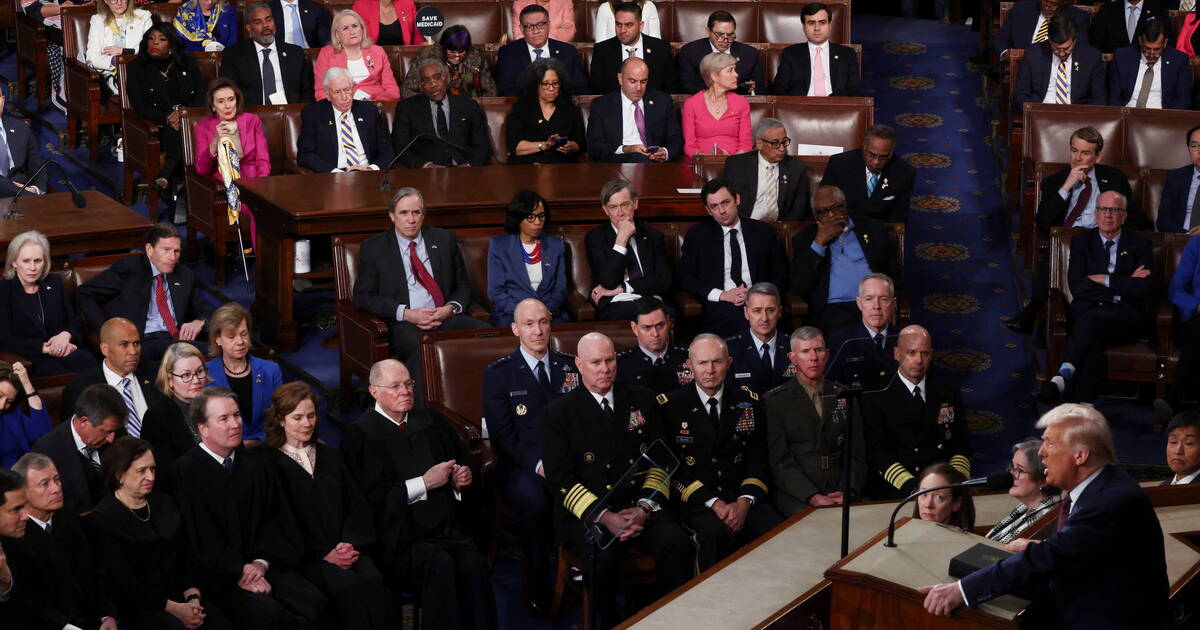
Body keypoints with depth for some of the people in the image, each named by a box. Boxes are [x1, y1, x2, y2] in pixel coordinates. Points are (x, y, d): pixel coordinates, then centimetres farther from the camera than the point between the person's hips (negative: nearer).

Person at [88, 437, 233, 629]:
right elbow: (125, 587, -10)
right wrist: (175, 608, -15)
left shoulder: (164, 504, 16)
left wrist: (193, 598, -6)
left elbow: (184, 558, 13)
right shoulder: (101, 521, -4)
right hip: (135, 607, -5)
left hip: (177, 596, 5)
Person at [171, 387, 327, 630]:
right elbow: (201, 538, -9)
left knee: (314, 602, -20)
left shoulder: (254, 463, 14)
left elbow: (275, 517, 10)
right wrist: (240, 572, -13)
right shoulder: (185, 471, -5)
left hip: (261, 564, 5)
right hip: (218, 575, -5)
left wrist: (261, 562, -5)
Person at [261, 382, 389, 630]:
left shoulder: (330, 456, 23)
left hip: (345, 549, 4)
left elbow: (359, 507, 16)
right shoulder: (270, 463, 6)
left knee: (373, 579, -29)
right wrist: (324, 554, -11)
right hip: (306, 558, -4)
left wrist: (350, 543, -4)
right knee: (348, 584, -33)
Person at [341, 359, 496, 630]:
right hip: (399, 534, -4)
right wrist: (425, 483, -11)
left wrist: (464, 477, 4)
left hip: (447, 525, 4)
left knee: (472, 563, -26)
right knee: (440, 565, -32)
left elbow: (461, 462, 28)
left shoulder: (430, 421, 17)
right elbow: (370, 497, -10)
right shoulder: (360, 434, -1)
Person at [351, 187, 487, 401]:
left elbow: (463, 286, 21)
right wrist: (405, 313, -10)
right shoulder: (374, 248, 10)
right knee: (420, 350, -40)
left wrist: (450, 308, -4)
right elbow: (363, 297, 4)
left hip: (445, 318, 3)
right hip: (404, 325, -3)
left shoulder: (444, 240, 19)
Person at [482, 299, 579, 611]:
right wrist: (539, 465, -16)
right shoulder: (498, 373, 5)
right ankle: (540, 585, -15)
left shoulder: (571, 366, 15)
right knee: (534, 502, -35)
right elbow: (502, 434, -2)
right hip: (522, 465, -2)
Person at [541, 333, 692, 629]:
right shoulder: (560, 412, 3)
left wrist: (644, 507, -8)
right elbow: (561, 480, -3)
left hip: (640, 506, 3)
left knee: (677, 543, -26)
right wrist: (604, 517, -16)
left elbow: (659, 461, 10)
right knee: (602, 557, -34)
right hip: (586, 513, -3)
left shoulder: (642, 400, 12)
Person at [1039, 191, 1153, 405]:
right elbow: (1076, 287, 0)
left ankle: (1063, 376, -48)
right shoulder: (1081, 241, 15)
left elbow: (1142, 289, -3)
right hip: (1088, 308, 1)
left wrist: (1104, 280, -4)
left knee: (1091, 318, -37)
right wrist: (1122, 284, -3)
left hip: (1125, 315, -1)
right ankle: (1083, 406, -47)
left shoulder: (1140, 244, 12)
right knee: (1093, 340, -36)